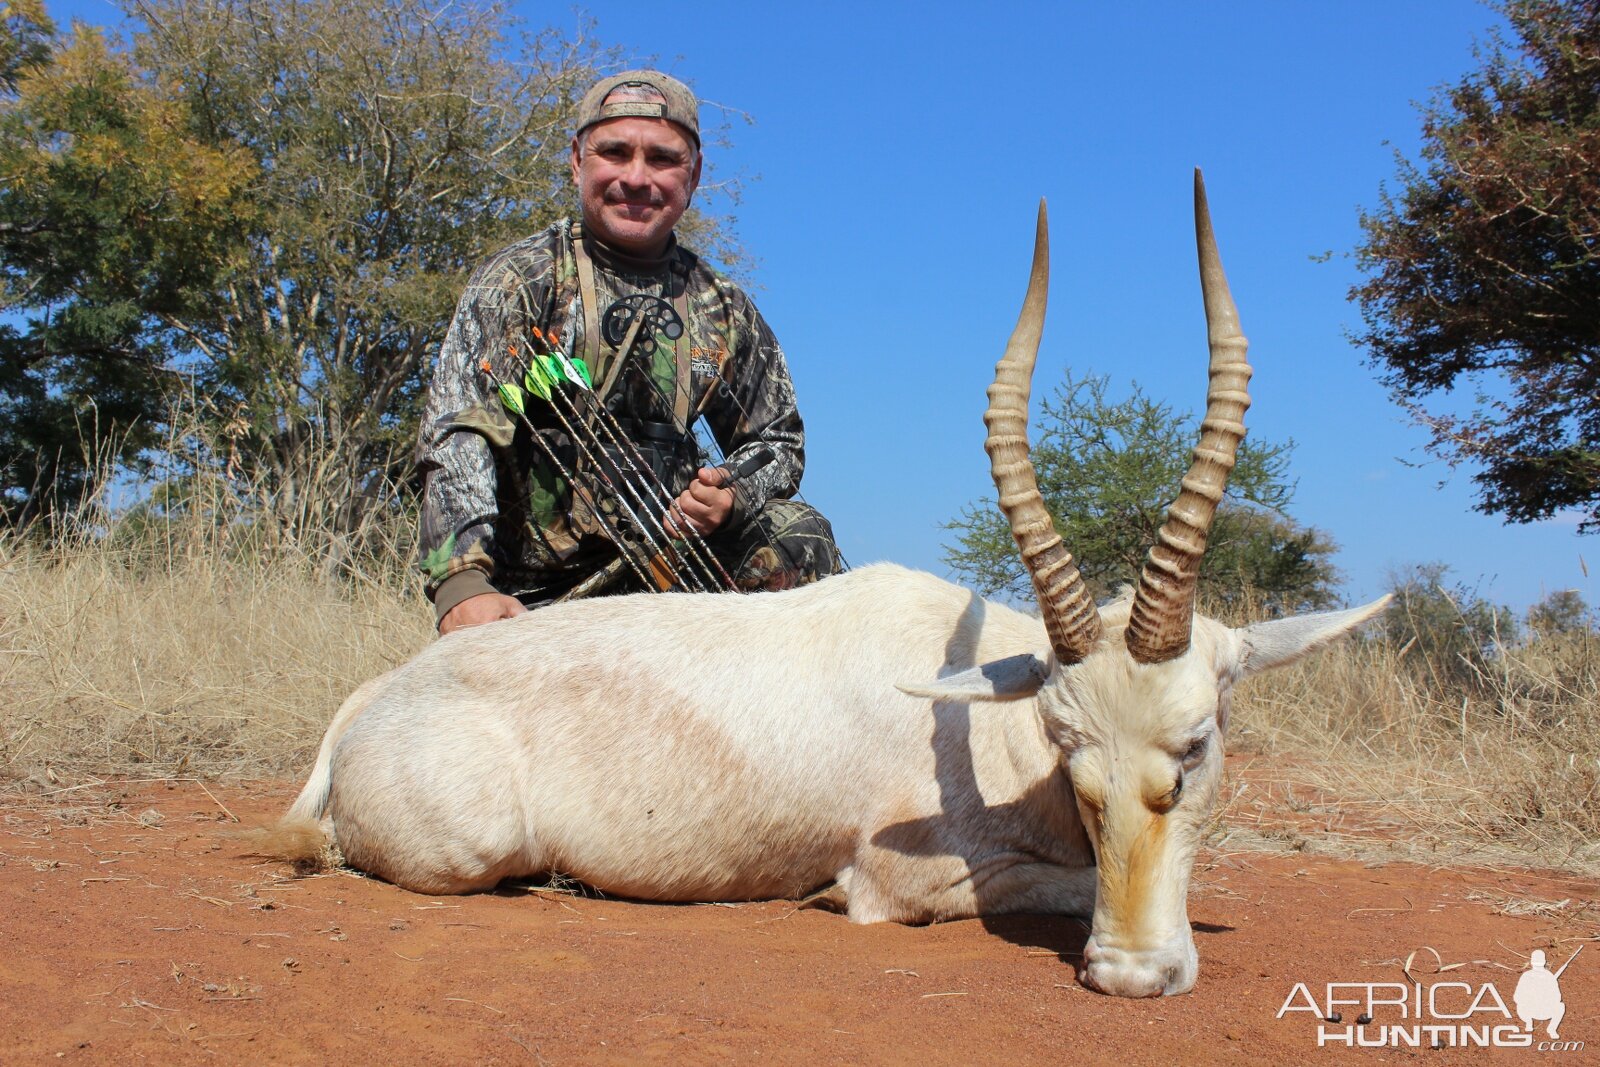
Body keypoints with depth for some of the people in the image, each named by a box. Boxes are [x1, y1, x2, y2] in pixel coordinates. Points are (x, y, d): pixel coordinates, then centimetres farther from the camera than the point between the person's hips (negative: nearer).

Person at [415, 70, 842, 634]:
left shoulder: (724, 310, 7)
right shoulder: (518, 281, -5)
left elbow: (777, 441, 16)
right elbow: (457, 436, -18)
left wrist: (733, 498, -9)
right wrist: (462, 583, -35)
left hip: (666, 564, 3)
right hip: (531, 598, -3)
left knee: (794, 533, -18)